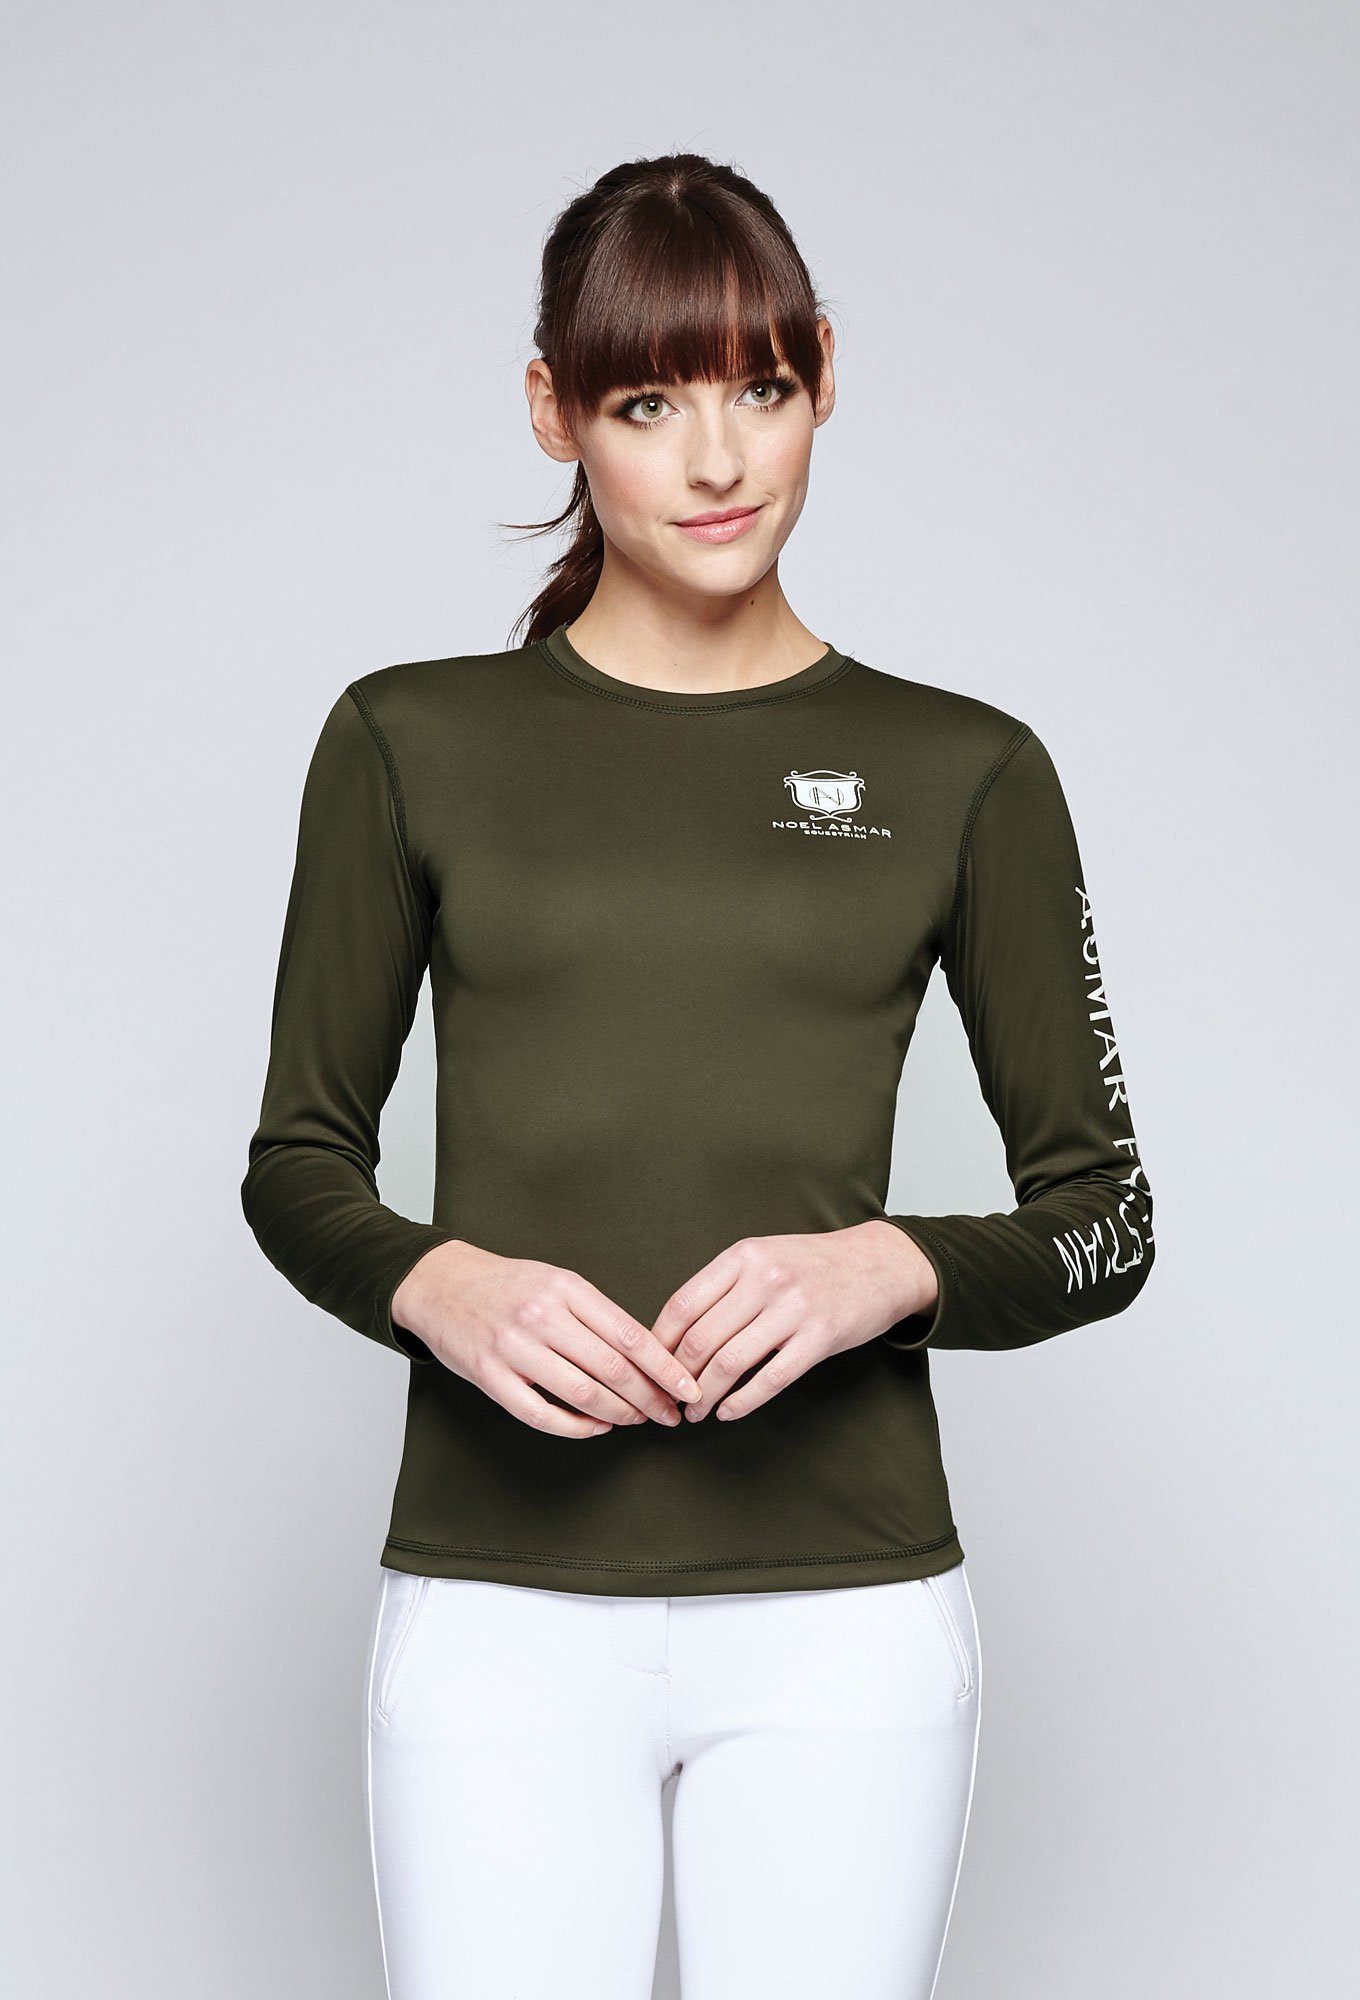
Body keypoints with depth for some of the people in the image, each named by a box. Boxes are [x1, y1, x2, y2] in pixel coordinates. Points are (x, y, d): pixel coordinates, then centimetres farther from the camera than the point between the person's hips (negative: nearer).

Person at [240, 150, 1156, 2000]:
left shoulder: (961, 773, 4)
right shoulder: (414, 743, 5)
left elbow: (1105, 1213, 7)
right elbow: (297, 1162, 10)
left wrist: (889, 1268, -13)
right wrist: (441, 1285, -11)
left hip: (841, 1607, 1)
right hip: (500, 1592, 0)